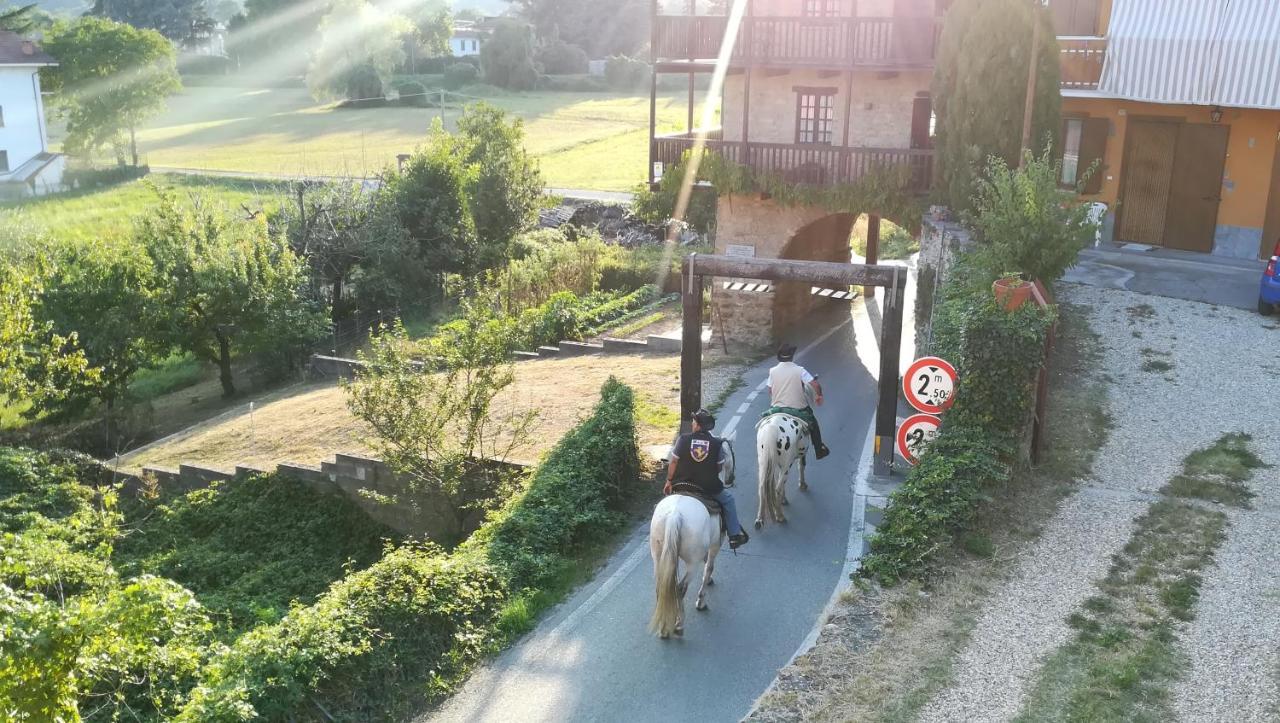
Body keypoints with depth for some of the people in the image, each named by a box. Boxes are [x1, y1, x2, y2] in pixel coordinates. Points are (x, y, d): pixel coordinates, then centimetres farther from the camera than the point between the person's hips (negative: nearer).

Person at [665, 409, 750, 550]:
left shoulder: (683, 440, -11)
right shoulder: (717, 443, -9)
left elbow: (673, 462, -6)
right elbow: (719, 467, -2)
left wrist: (669, 481, 8)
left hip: (684, 486, 1)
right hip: (709, 488, 0)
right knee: (728, 498, 25)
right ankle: (734, 535, 23)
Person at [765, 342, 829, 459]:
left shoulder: (773, 371, -5)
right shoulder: (800, 370, -13)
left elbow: (770, 391, 2)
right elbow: (815, 385, -18)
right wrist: (818, 396, 1)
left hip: (776, 407, 2)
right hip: (798, 409, -1)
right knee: (813, 423, 25)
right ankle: (819, 450, 33)